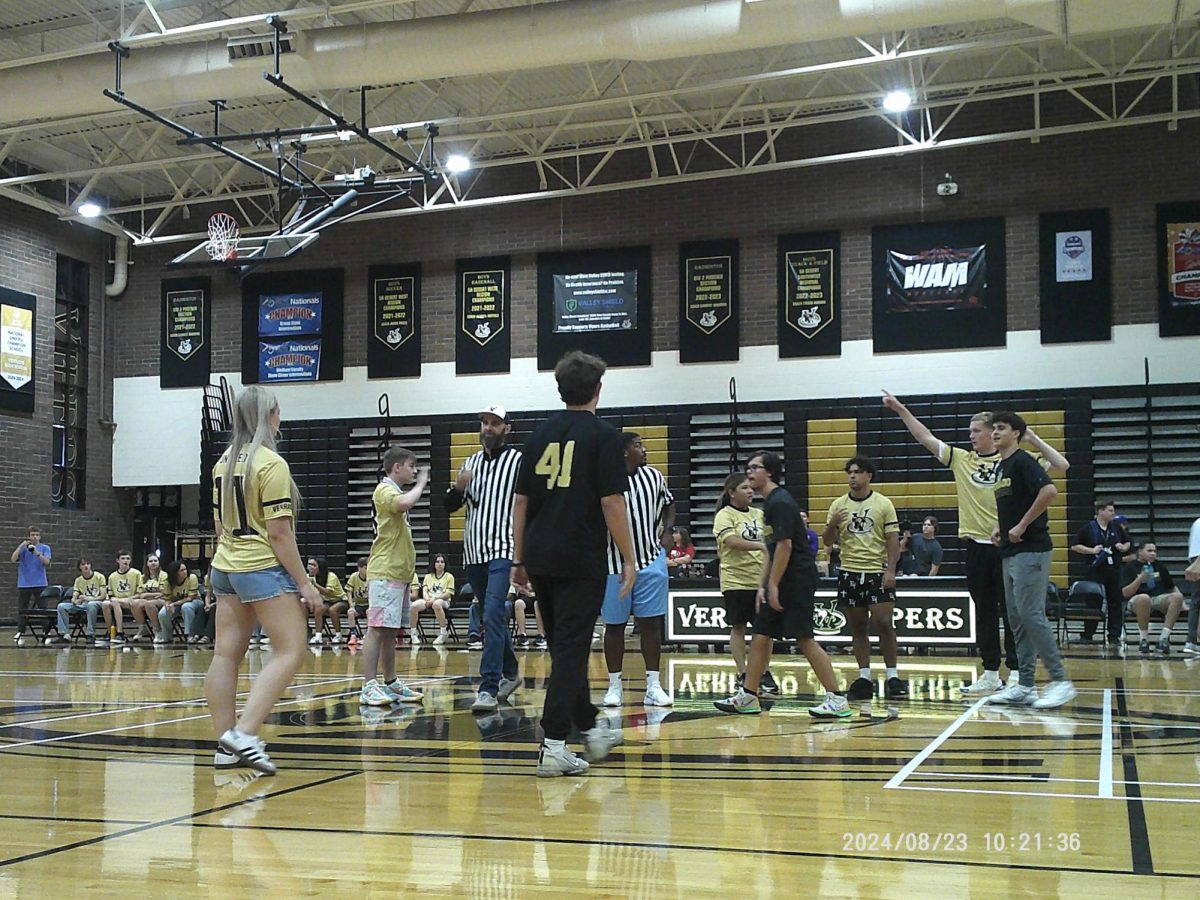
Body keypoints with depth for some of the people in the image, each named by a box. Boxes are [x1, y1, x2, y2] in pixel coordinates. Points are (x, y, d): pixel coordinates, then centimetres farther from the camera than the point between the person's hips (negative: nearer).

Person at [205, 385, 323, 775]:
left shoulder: (223, 463, 11)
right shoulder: (271, 464, -13)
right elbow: (279, 532, -16)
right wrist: (303, 582, -11)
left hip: (225, 566, 9)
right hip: (264, 568, -9)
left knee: (226, 654, 6)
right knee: (290, 651, -6)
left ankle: (226, 746, 9)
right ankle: (244, 733, -17)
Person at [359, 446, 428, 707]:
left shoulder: (394, 491, 23)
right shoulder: (384, 490, -8)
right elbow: (405, 503, -31)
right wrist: (421, 483, -13)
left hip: (399, 573, 10)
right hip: (385, 572, -10)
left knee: (390, 631, 12)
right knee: (377, 628, -11)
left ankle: (391, 684, 15)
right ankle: (369, 687, -13)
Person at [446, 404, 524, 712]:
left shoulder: (518, 461, -3)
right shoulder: (471, 462, 15)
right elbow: (450, 507, 16)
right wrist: (458, 487, -5)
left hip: (503, 551, -6)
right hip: (474, 552, 7)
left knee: (492, 617, -18)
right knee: (492, 619, 16)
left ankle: (488, 689, -21)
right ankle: (509, 674, 32)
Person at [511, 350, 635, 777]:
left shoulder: (539, 434, 11)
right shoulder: (602, 435, -5)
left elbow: (520, 501, 11)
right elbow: (612, 502, -11)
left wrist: (519, 559, 17)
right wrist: (629, 559, -4)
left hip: (540, 559, 6)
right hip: (582, 559, -6)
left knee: (566, 646, 17)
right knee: (570, 650, -3)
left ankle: (590, 729, 32)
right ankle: (553, 745, -8)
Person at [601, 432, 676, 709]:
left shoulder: (654, 476, 3)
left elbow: (669, 504, 20)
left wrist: (666, 532, 6)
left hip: (651, 559, 3)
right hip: (614, 563, -3)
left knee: (651, 623, 3)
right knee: (614, 625, 6)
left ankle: (653, 685, 8)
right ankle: (614, 685, 16)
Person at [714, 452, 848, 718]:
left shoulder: (780, 502, -14)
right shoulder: (770, 503, 17)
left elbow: (784, 545, -20)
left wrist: (773, 585, -17)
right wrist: (762, 586, 13)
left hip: (797, 579, -10)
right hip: (780, 582, 10)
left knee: (804, 639, -10)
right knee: (760, 636, 10)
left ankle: (836, 700, -5)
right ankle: (747, 697, 16)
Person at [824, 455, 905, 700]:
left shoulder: (883, 504, 1)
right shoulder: (838, 505, 8)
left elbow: (893, 540, -1)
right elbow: (828, 542, 9)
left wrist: (891, 570, -11)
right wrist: (833, 525, -11)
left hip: (878, 572, -3)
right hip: (849, 573, 3)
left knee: (884, 623, -7)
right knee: (858, 627, 6)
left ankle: (892, 676, 1)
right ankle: (864, 677, 11)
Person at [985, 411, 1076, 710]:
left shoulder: (1023, 461, -10)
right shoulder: (1000, 467, 18)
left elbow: (1049, 491, -25)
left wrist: (1022, 526, -19)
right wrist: (999, 527, 12)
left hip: (1030, 549, -10)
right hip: (1010, 552, 10)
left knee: (1031, 615, -12)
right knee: (1017, 618, 9)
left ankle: (1060, 681, -8)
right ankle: (1024, 686, 12)